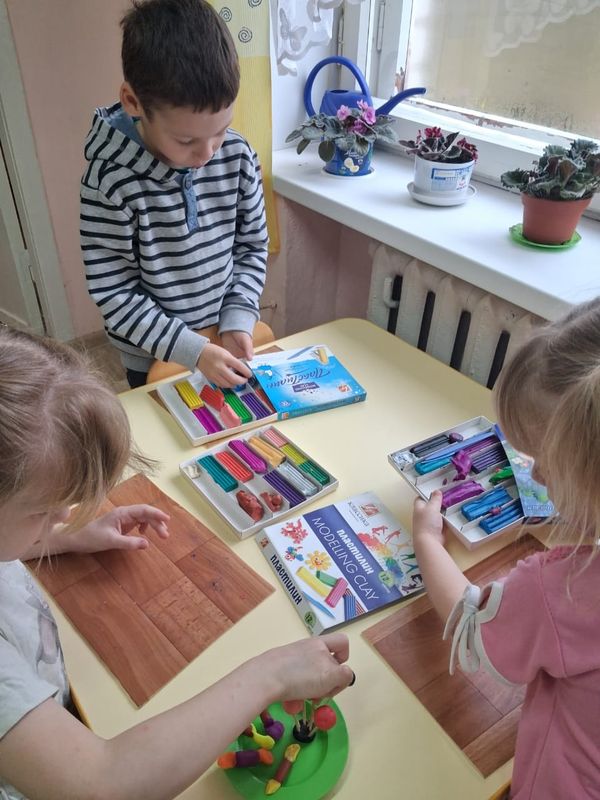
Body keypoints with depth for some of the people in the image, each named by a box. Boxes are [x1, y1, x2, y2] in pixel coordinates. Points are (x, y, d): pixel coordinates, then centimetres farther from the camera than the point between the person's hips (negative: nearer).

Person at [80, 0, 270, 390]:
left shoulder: (238, 156, -12)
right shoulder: (110, 181, -23)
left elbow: (252, 246, 0)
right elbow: (115, 295, -18)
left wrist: (238, 321, -12)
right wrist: (192, 350, -24)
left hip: (229, 345, 3)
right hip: (155, 360, -3)